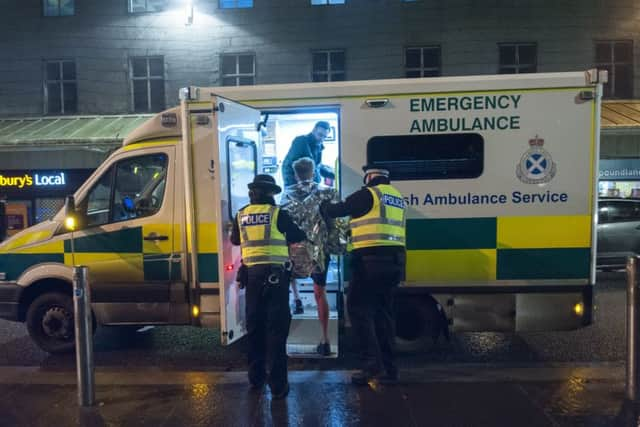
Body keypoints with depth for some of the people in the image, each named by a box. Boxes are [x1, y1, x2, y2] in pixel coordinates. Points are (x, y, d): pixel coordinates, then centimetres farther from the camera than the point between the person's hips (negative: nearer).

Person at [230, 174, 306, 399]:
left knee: (255, 326, 14)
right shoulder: (277, 213, -4)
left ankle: (256, 378, 24)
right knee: (276, 327, -2)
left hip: (252, 274, 4)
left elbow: (234, 240, 23)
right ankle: (278, 384, -2)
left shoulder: (241, 215, 9)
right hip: (275, 274, -4)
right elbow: (298, 236, 6)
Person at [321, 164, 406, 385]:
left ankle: (373, 365, -7)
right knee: (383, 312, 13)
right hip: (394, 260, 8)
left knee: (359, 309, -1)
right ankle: (388, 368, 15)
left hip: (372, 260, -8)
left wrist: (323, 205, 23)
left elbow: (337, 210, 2)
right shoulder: (397, 197, 19)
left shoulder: (368, 194, -4)